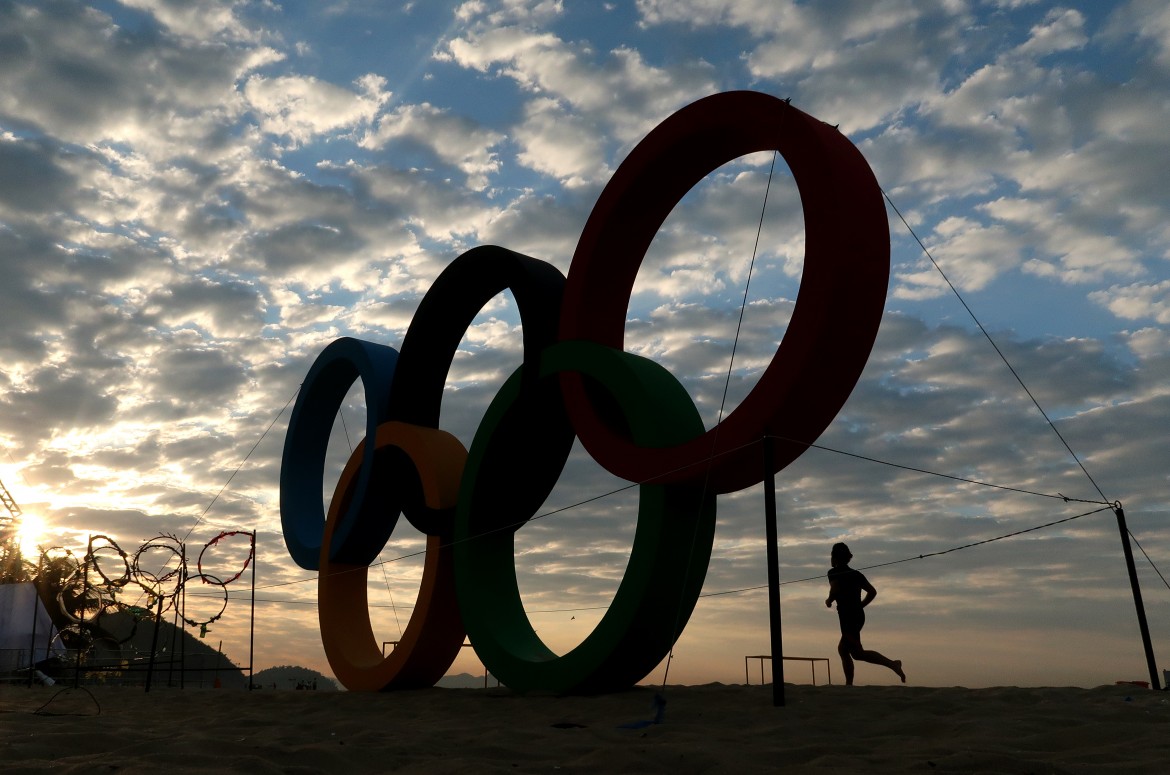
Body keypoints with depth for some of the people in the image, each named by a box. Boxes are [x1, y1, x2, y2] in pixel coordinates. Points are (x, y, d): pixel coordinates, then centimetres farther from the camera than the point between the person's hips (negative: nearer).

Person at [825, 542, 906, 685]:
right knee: (842, 649, 16)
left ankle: (891, 663, -28)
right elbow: (872, 592, 11)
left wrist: (829, 601, -3)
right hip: (859, 615, 8)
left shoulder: (834, 573, -3)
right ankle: (849, 684, 10)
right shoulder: (856, 574, 16)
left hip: (847, 617, -8)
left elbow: (835, 589, -21)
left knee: (857, 653, -14)